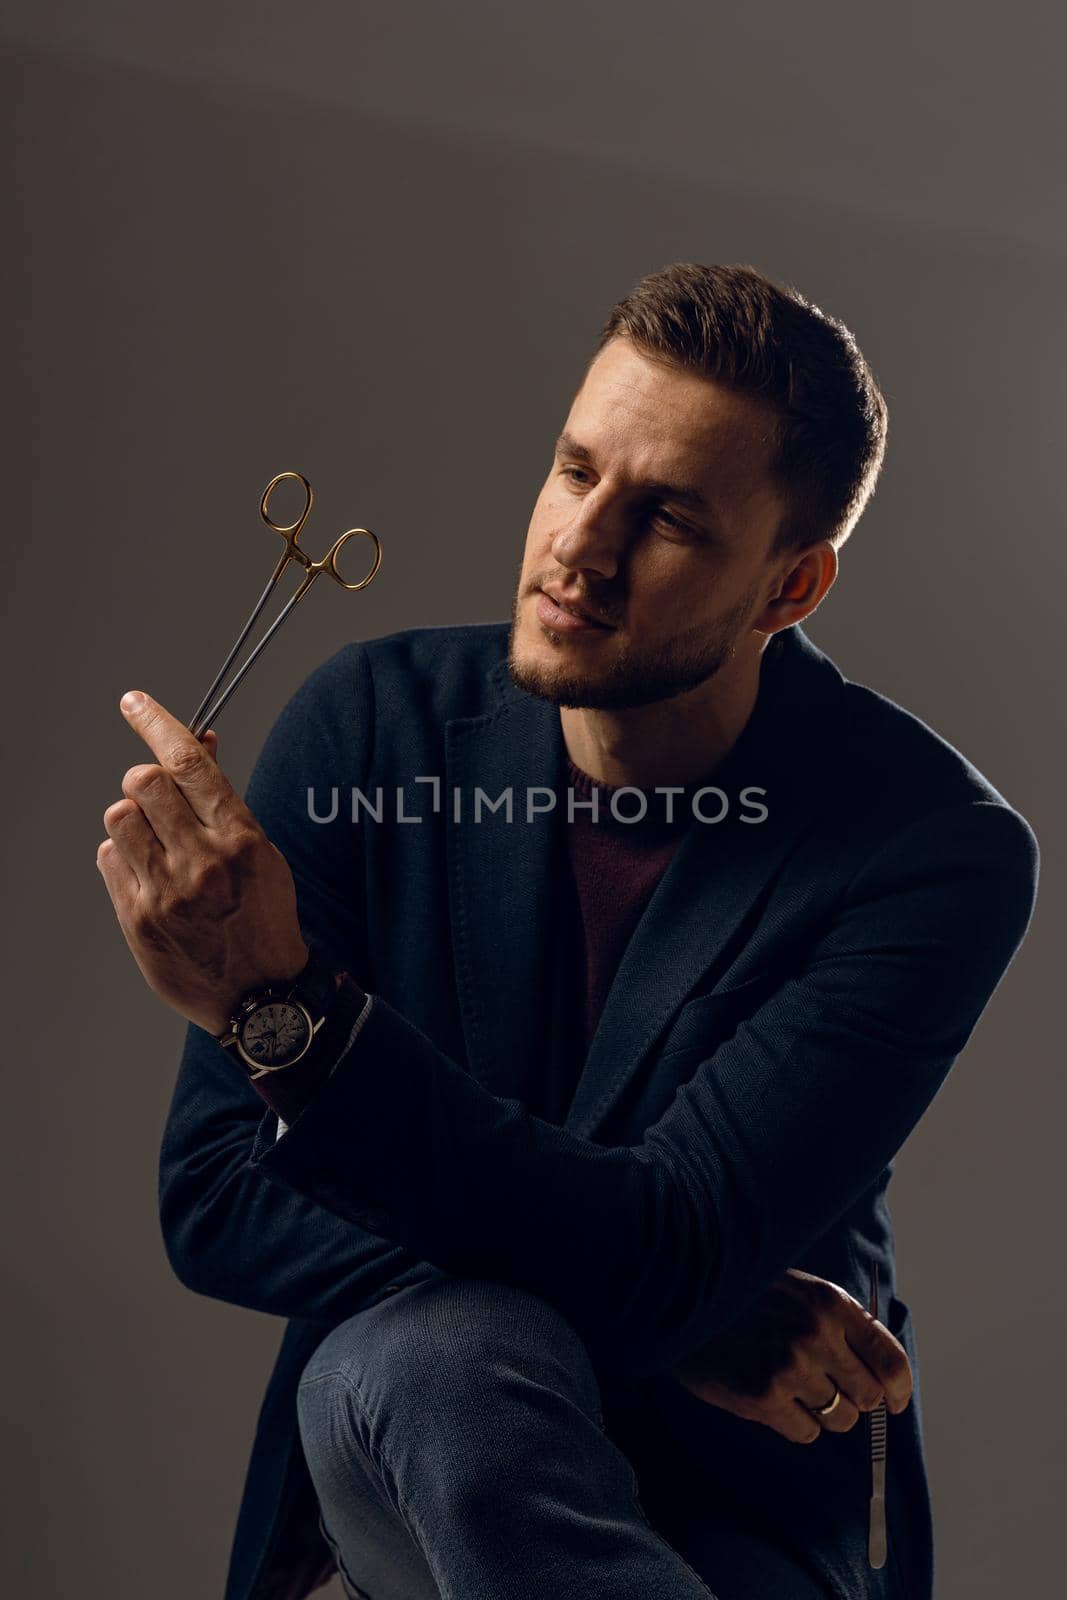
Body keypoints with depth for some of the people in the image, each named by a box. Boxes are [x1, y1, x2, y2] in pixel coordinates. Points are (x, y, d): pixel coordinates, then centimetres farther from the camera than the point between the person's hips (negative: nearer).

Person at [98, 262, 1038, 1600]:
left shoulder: (933, 851, -15)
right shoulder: (374, 721, -8)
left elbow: (667, 1255, -23)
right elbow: (212, 1195, -9)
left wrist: (287, 1007, -35)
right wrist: (676, 1321, -19)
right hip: (416, 1446, 2)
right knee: (435, 1349, -33)